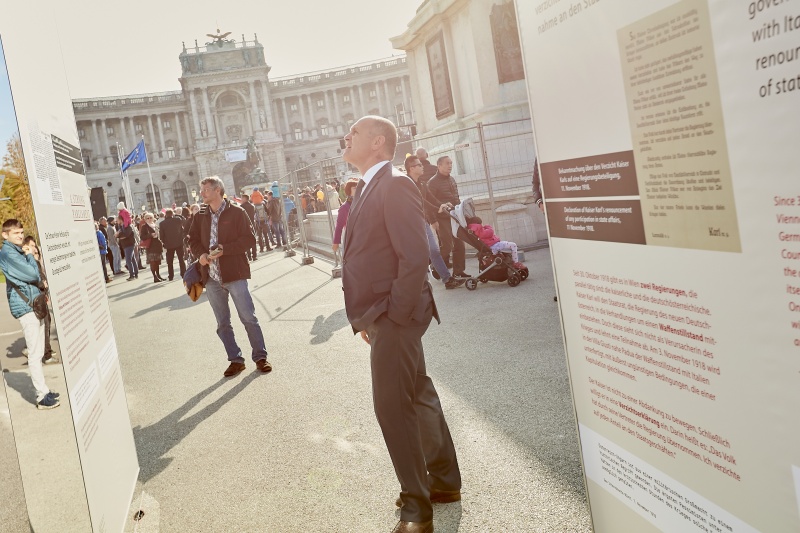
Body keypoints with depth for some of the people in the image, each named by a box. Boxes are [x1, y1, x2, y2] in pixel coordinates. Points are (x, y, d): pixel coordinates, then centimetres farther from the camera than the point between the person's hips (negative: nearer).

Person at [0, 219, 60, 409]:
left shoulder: (18, 251, 17)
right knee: (35, 353, -8)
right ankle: (42, 397, -4)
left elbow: (33, 276, 20)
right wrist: (30, 257, 0)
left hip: (34, 304, 10)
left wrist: (40, 283, 1)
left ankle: (43, 391, 20)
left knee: (38, 352, 13)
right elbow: (32, 274, -18)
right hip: (25, 306, -10)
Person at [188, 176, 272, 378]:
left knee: (248, 317, -3)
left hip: (234, 273, -5)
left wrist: (224, 250, -18)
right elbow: (193, 239, 16)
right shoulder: (201, 216, 10)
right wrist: (200, 254, -5)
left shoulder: (236, 212, -5)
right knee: (222, 323, 10)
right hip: (211, 276, 5)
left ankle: (260, 357, 10)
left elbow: (249, 239, -8)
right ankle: (235, 360, 20)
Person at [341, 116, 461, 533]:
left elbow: (414, 256, -22)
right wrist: (366, 317, 12)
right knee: (417, 395, 17)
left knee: (392, 405, -4)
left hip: (395, 316, -10)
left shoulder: (395, 185, -15)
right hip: (379, 315, 10)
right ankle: (445, 481, 33)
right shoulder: (367, 189, 15)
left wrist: (394, 315, -20)